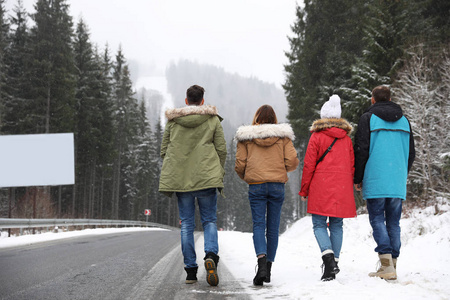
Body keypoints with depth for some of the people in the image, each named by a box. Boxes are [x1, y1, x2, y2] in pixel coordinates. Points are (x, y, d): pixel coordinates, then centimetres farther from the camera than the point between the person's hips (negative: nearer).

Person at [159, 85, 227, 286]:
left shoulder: (172, 120, 8)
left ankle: (190, 270, 5)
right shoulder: (213, 120, 3)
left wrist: (171, 174, 19)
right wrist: (218, 173, 11)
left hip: (180, 178, 2)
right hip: (207, 178, -1)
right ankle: (211, 254, -20)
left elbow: (164, 150, 9)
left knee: (186, 224, 8)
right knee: (209, 221, 8)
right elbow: (222, 149, 1)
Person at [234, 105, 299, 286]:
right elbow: (292, 162, -2)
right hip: (277, 185, 1)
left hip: (256, 186, -1)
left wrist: (245, 176, 20)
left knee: (258, 225, -3)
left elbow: (240, 164, -1)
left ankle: (262, 261, -26)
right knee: (273, 227, 9)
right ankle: (269, 267, 15)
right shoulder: (283, 136, 5)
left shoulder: (245, 137, 3)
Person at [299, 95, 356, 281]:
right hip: (342, 188, 4)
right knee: (336, 225, 10)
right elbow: (352, 166, 13)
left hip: (321, 188, -4)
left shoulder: (317, 136, -2)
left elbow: (309, 165, -3)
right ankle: (334, 262, 9)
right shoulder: (346, 138, 10)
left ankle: (328, 256, -23)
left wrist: (304, 190, 4)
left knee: (319, 225, -1)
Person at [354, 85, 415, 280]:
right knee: (393, 222, 8)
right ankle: (391, 265, 9)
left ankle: (387, 265, -14)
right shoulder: (403, 120, 15)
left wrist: (357, 179, 2)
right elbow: (411, 152, 18)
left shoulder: (368, 118, 0)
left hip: (375, 181, -4)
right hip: (398, 182, 4)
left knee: (377, 220, -3)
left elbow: (361, 150, -5)